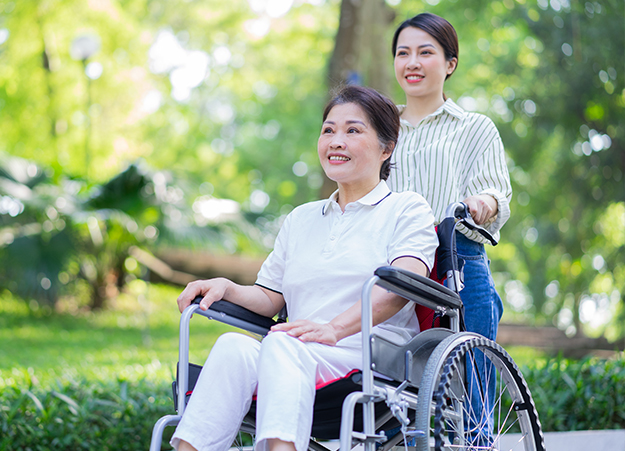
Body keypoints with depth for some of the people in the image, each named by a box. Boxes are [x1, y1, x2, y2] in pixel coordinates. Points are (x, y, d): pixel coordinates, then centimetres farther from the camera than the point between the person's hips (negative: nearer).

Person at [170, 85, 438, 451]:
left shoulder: (408, 209, 11)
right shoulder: (301, 219, 30)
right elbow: (269, 298, 27)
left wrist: (335, 328, -25)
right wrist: (227, 288, 4)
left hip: (372, 356, -4)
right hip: (295, 356, 5)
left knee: (282, 345, -36)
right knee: (234, 346, -29)